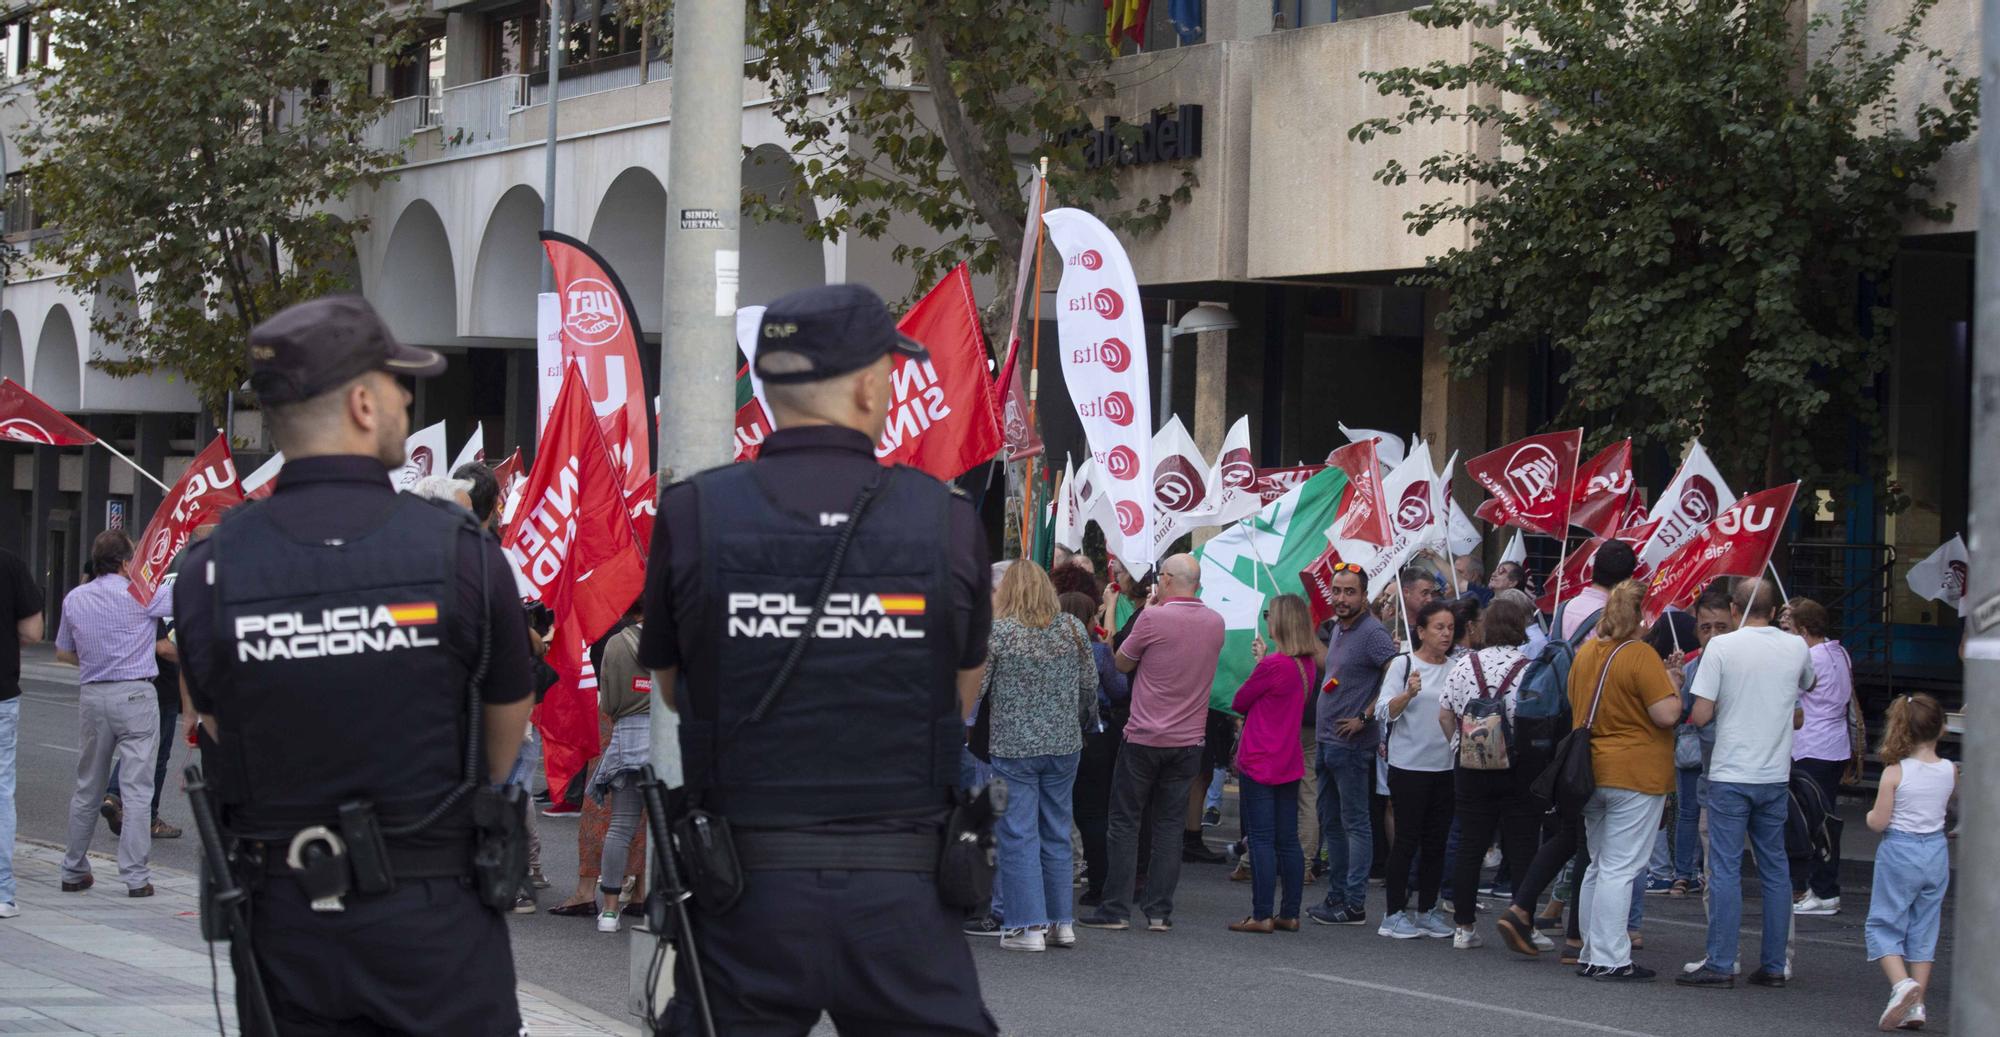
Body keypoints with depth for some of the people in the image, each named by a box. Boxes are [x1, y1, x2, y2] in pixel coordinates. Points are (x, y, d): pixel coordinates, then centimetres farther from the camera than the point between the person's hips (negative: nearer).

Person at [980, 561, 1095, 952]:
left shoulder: (996, 631, -10)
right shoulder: (1072, 628, 2)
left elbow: (975, 688, -8)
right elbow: (1090, 684, 8)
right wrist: (1081, 722, 24)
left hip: (1013, 746, -4)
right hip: (1064, 744, 4)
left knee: (1018, 835, 1)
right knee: (1056, 833, 14)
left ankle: (1028, 926, -1)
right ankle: (1062, 922, 18)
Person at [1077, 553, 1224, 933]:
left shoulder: (1153, 618, -14)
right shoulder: (1216, 622, 3)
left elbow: (1122, 662, 0)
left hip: (1144, 738, -4)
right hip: (1188, 741, 4)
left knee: (1124, 822, 4)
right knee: (1169, 826, 8)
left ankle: (1116, 909, 3)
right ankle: (1160, 911, 6)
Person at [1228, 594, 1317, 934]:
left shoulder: (1273, 664, -18)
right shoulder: (1307, 663, 5)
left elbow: (1239, 702, -6)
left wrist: (1259, 661, 8)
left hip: (1260, 762, -7)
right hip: (1290, 762, 7)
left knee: (1261, 839, -3)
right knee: (1288, 841, 10)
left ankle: (1262, 915, -3)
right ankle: (1290, 914, 13)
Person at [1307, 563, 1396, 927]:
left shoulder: (1373, 632, -15)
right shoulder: (1336, 628, 12)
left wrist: (1365, 717, -20)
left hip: (1352, 744, -9)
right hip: (1326, 740, 9)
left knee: (1354, 823, -5)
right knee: (1331, 822, 14)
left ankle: (1354, 904, -4)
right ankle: (1337, 895, 22)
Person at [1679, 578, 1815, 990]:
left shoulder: (1721, 647, -8)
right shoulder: (1796, 648, 4)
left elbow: (1700, 716, -10)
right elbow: (1808, 685, 27)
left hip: (1730, 774, -4)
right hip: (1776, 775, 4)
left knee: (1725, 870, -1)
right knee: (1776, 870, 10)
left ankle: (1721, 964, -2)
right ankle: (1773, 965, 12)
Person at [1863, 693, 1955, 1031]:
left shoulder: (1895, 772, -15)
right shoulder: (1950, 771, -4)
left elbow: (1878, 822, -13)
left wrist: (1869, 816, 6)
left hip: (1899, 852, -4)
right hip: (1936, 852, 4)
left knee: (1883, 924, 6)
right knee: (1924, 930, 13)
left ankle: (1901, 984, -17)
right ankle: (1916, 1004, 13)